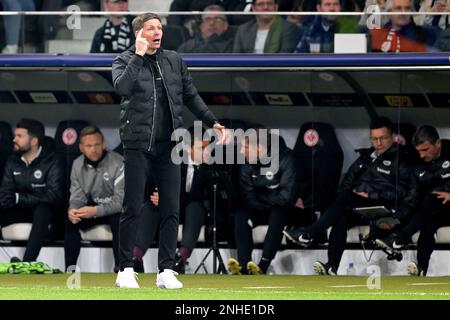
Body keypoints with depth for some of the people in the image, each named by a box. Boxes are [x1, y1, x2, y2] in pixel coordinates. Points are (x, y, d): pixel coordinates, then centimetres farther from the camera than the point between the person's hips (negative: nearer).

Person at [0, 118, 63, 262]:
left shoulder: (51, 162, -9)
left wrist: (19, 198, -16)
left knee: (42, 210, -39)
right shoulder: (12, 161, 6)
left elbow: (53, 195, -17)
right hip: (19, 210, 5)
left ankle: (27, 262, -49)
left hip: (44, 209, -5)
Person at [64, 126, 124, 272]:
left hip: (114, 209, -5)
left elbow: (121, 200, -23)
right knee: (70, 221, -20)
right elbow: (77, 196, 0)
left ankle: (120, 267, -26)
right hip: (93, 207, 5)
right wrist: (73, 210, -25)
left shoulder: (118, 163, -21)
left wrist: (96, 211, -35)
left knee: (118, 219, -36)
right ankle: (70, 269, -15)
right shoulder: (78, 165, -2)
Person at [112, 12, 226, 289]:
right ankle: (126, 270, 4)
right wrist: (139, 55, -17)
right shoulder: (125, 61, 2)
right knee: (133, 208, -3)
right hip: (138, 145, -4)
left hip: (168, 146, 4)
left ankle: (166, 271, 5)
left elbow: (191, 96, 19)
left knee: (171, 209, 1)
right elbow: (122, 87, -19)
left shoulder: (175, 61, 13)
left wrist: (213, 123, 13)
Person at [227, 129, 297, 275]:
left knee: (277, 215, -35)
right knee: (240, 215, -23)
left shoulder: (285, 159, -19)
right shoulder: (247, 164, -3)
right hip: (261, 210, 4)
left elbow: (286, 197, -25)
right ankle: (243, 266, -35)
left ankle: (262, 267, -41)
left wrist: (261, 197, -11)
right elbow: (249, 199, -7)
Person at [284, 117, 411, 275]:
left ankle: (309, 233, -29)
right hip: (357, 209, 6)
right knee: (341, 220, -27)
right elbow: (347, 182, 27)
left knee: (345, 198, -28)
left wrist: (371, 195, -13)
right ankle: (332, 267, -36)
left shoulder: (399, 160, 4)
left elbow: (400, 192, -8)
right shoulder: (365, 157, 26)